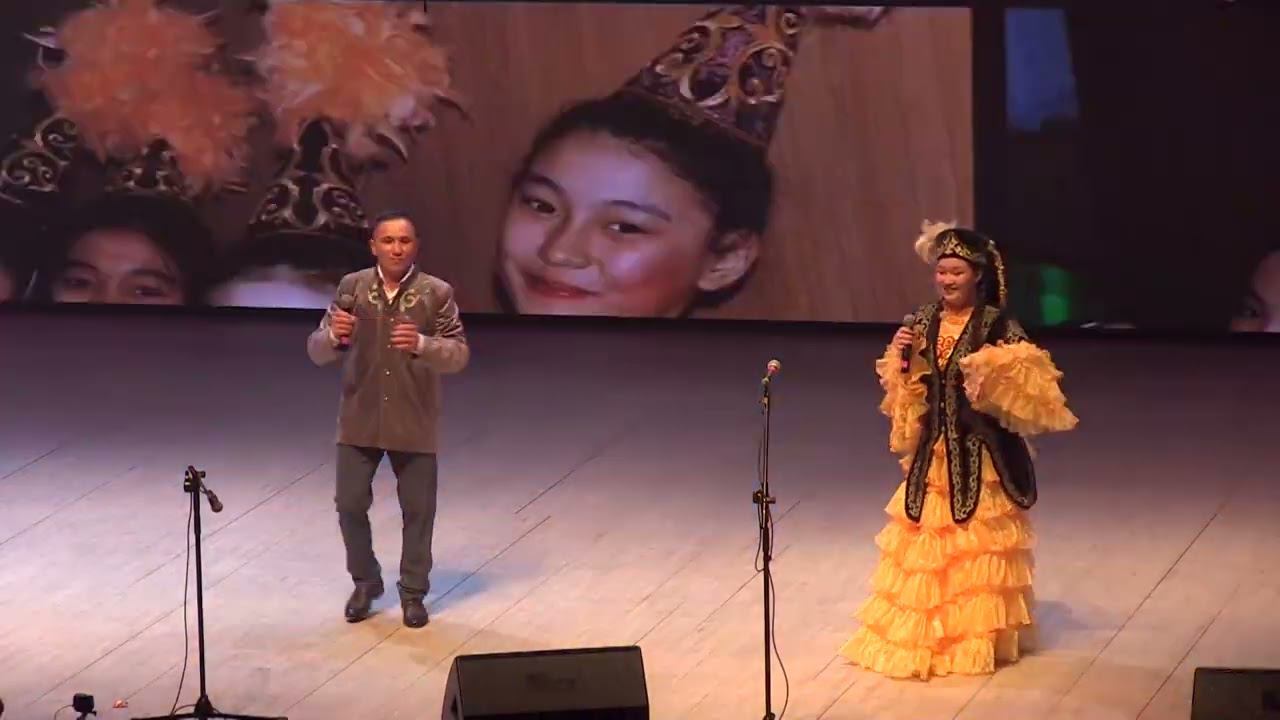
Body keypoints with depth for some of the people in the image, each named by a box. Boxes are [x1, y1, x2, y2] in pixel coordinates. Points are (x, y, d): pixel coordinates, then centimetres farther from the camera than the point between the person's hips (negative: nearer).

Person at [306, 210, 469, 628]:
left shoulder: (437, 293, -9)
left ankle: (413, 592, 25)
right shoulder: (352, 287, -4)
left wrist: (421, 345, -32)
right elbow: (317, 351, -5)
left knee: (418, 510, 7)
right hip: (359, 420, 1)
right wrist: (334, 336, -29)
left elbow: (459, 355, -13)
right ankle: (365, 582, 28)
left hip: (414, 424, -1)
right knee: (350, 505, 5)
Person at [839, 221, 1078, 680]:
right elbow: (905, 389, 11)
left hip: (979, 455, -5)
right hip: (933, 451, 5)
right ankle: (923, 633, 17)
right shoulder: (924, 322, 5)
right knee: (924, 541, 7)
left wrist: (1002, 367, -30)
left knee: (976, 544, 2)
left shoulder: (997, 324, -9)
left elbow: (1022, 385, -11)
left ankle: (977, 636, 12)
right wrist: (900, 357, -8)